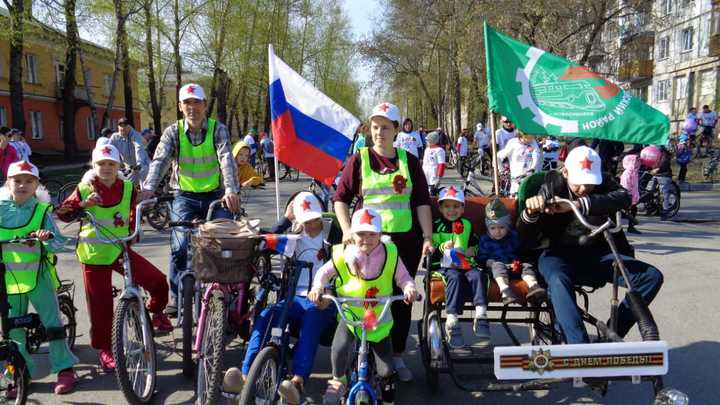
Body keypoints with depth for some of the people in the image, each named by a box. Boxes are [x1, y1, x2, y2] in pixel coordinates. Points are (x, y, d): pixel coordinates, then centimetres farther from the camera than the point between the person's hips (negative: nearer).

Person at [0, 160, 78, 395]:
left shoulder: (42, 210, -3)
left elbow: (58, 242, -7)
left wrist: (47, 238, -27)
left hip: (38, 276, -2)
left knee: (52, 320, 0)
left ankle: (64, 368, 11)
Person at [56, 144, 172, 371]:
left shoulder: (128, 189, -1)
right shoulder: (85, 189, -4)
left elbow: (135, 215, 11)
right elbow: (63, 214, -1)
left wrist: (133, 233, -4)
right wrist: (83, 205, -18)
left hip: (120, 250, 1)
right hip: (94, 254, -1)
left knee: (158, 281, -13)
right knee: (100, 305, 3)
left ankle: (156, 311, 20)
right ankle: (104, 349, 24)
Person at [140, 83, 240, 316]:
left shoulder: (217, 130, -7)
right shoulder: (173, 132, -4)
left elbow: (226, 159, -22)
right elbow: (160, 160, -17)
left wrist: (231, 190, -39)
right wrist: (148, 188, -37)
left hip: (215, 196, 0)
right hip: (184, 196, 0)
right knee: (179, 246, -11)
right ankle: (176, 297, 4)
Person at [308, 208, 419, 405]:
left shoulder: (390, 254, -8)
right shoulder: (343, 255, -8)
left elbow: (403, 278, -1)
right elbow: (324, 272, 5)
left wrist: (409, 288, -23)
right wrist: (317, 287, -14)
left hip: (379, 319, 0)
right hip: (349, 316, 0)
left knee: (385, 369, -2)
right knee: (339, 348, -27)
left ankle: (386, 383, 34)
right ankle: (338, 381, 5)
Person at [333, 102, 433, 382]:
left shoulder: (409, 161, 6)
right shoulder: (359, 160, 2)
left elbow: (422, 201, 5)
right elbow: (341, 198, 4)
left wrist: (427, 237, -2)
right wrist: (347, 230, -9)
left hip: (406, 240, 2)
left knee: (402, 298, 7)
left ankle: (397, 356, 22)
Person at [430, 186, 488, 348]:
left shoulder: (467, 225, 22)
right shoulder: (436, 226, 12)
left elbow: (476, 244, 29)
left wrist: (473, 250, 6)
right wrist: (442, 248, -10)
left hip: (466, 264, 3)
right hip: (444, 265, -3)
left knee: (478, 275, -30)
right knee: (455, 277, -35)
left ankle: (481, 315, -33)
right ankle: (452, 321, -39)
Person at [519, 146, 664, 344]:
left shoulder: (604, 183, -3)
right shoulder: (551, 190, -8)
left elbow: (624, 198, -31)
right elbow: (525, 242, -14)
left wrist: (579, 204, -44)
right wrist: (530, 212, -37)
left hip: (596, 255, 3)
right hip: (559, 255, -3)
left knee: (652, 276, -14)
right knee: (558, 281, -38)